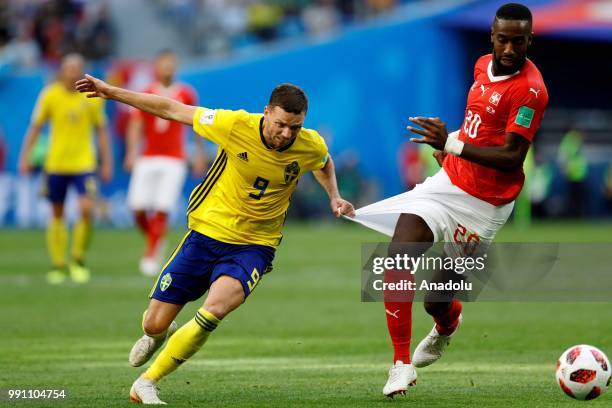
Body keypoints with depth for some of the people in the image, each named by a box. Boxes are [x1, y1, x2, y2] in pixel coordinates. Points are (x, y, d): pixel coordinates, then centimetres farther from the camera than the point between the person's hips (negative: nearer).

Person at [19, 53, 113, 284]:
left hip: (84, 163, 0)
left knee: (86, 209, -16)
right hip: (55, 163, 0)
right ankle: (58, 265, 19)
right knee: (57, 215, 6)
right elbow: (35, 127, 5)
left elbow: (101, 130, 10)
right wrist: (25, 157, 0)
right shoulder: (50, 95, -2)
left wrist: (106, 162, 8)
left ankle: (78, 260, 2)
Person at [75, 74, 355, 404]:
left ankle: (146, 383, -14)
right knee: (155, 324, 2)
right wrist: (110, 92, -7)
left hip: (254, 245, 0)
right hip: (206, 232, 0)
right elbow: (172, 110, -8)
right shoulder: (235, 126, -18)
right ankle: (158, 335, 45)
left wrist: (335, 198, 3)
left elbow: (324, 163, 18)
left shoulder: (312, 147, -10)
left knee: (215, 309, -30)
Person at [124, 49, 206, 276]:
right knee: (138, 209, -7)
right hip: (148, 159, 1)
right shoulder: (147, 94, 4)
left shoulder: (186, 94, 5)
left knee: (162, 210, -13)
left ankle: (151, 256, -3)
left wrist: (200, 154, 14)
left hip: (174, 161, -1)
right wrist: (132, 151, -17)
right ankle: (154, 241, 22)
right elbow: (136, 124, -3)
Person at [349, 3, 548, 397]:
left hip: (483, 204, -6)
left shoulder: (531, 89, -21)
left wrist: (452, 144, -32)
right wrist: (448, 147, 11)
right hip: (448, 182, 6)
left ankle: (447, 324, 43)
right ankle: (402, 365, -5)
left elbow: (512, 158, -25)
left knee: (437, 302, 2)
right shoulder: (483, 66, 4)